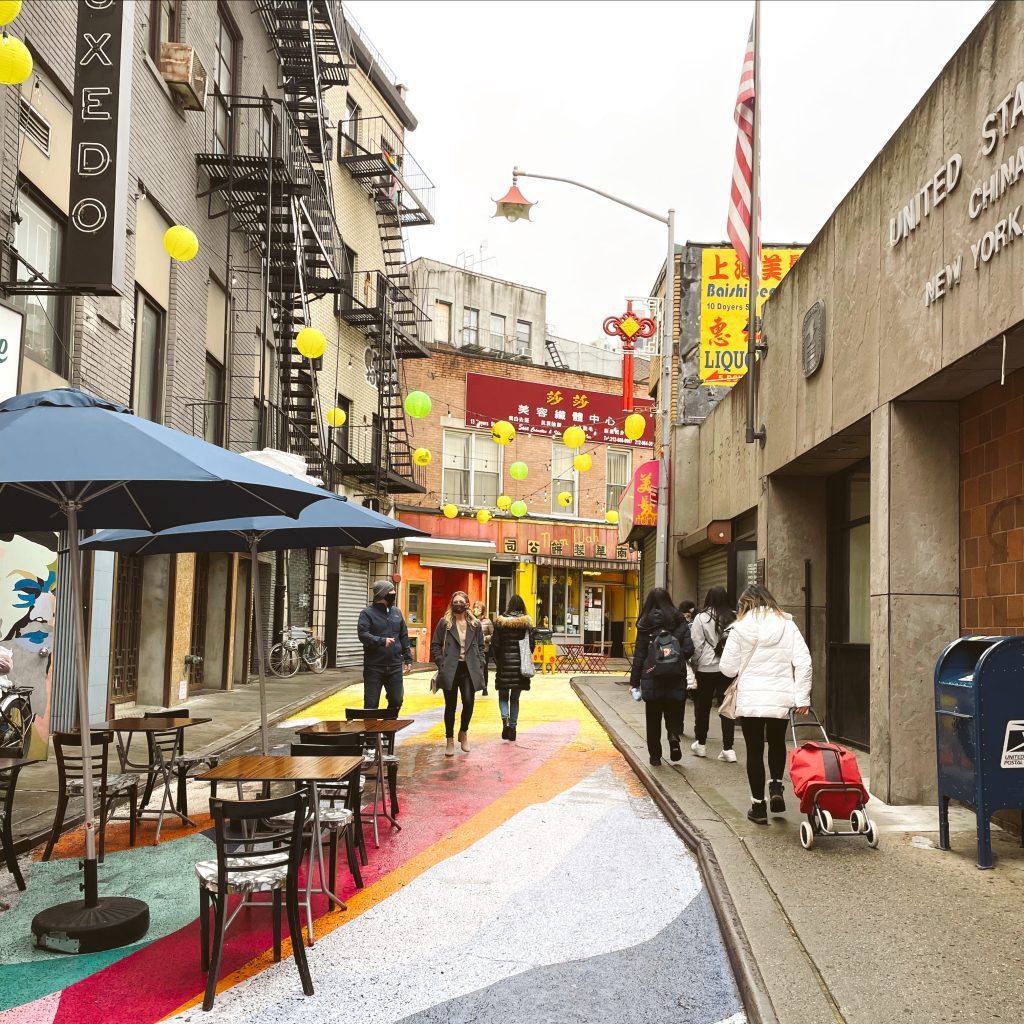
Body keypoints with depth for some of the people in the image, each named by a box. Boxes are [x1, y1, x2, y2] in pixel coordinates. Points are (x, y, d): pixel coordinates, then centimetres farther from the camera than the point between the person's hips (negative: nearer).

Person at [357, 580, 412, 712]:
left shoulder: (396, 612, 13)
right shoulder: (367, 613, -4)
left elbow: (404, 637, 16)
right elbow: (363, 634, -16)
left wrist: (408, 658, 11)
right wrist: (381, 641, -29)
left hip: (395, 666, 5)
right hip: (374, 667, -5)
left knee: (396, 701, 9)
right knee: (371, 704, 1)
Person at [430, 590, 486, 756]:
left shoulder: (475, 624, 10)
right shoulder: (444, 623, 3)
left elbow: (480, 646, 16)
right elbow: (435, 646, 3)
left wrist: (480, 664, 4)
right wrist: (442, 663, -6)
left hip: (469, 669, 1)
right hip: (450, 670, -1)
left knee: (468, 702, -10)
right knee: (450, 706, 4)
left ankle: (463, 732, 17)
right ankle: (449, 740, 17)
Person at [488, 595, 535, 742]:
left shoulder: (500, 622, -4)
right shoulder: (527, 623, -2)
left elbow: (495, 643, -4)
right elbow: (531, 644, -1)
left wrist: (495, 660, 10)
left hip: (504, 663, -1)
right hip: (520, 664, 1)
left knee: (503, 696, 10)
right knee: (515, 698, 12)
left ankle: (505, 719, -15)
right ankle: (512, 726, 9)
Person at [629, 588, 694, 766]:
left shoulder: (645, 624, -1)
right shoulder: (680, 621, 0)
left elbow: (639, 655, -2)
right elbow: (689, 649, -4)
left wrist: (634, 681, 2)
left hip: (652, 677, 0)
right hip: (676, 678, 1)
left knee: (653, 718, 10)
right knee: (674, 712, 13)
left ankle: (655, 755, 11)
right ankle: (674, 736, -14)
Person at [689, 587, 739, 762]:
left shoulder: (701, 618, -8)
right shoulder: (735, 619, -1)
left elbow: (696, 646, -8)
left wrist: (695, 663, 5)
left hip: (706, 669, -2)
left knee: (703, 706, 14)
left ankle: (701, 743, 26)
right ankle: (728, 748, 1)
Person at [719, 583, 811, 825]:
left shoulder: (741, 628, -5)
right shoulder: (787, 624, 1)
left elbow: (727, 668, -3)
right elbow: (803, 662, -5)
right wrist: (802, 697, -1)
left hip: (750, 700, -2)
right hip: (781, 698, 2)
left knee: (754, 751, 8)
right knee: (777, 743, 25)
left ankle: (758, 805, 11)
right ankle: (777, 787, 9)